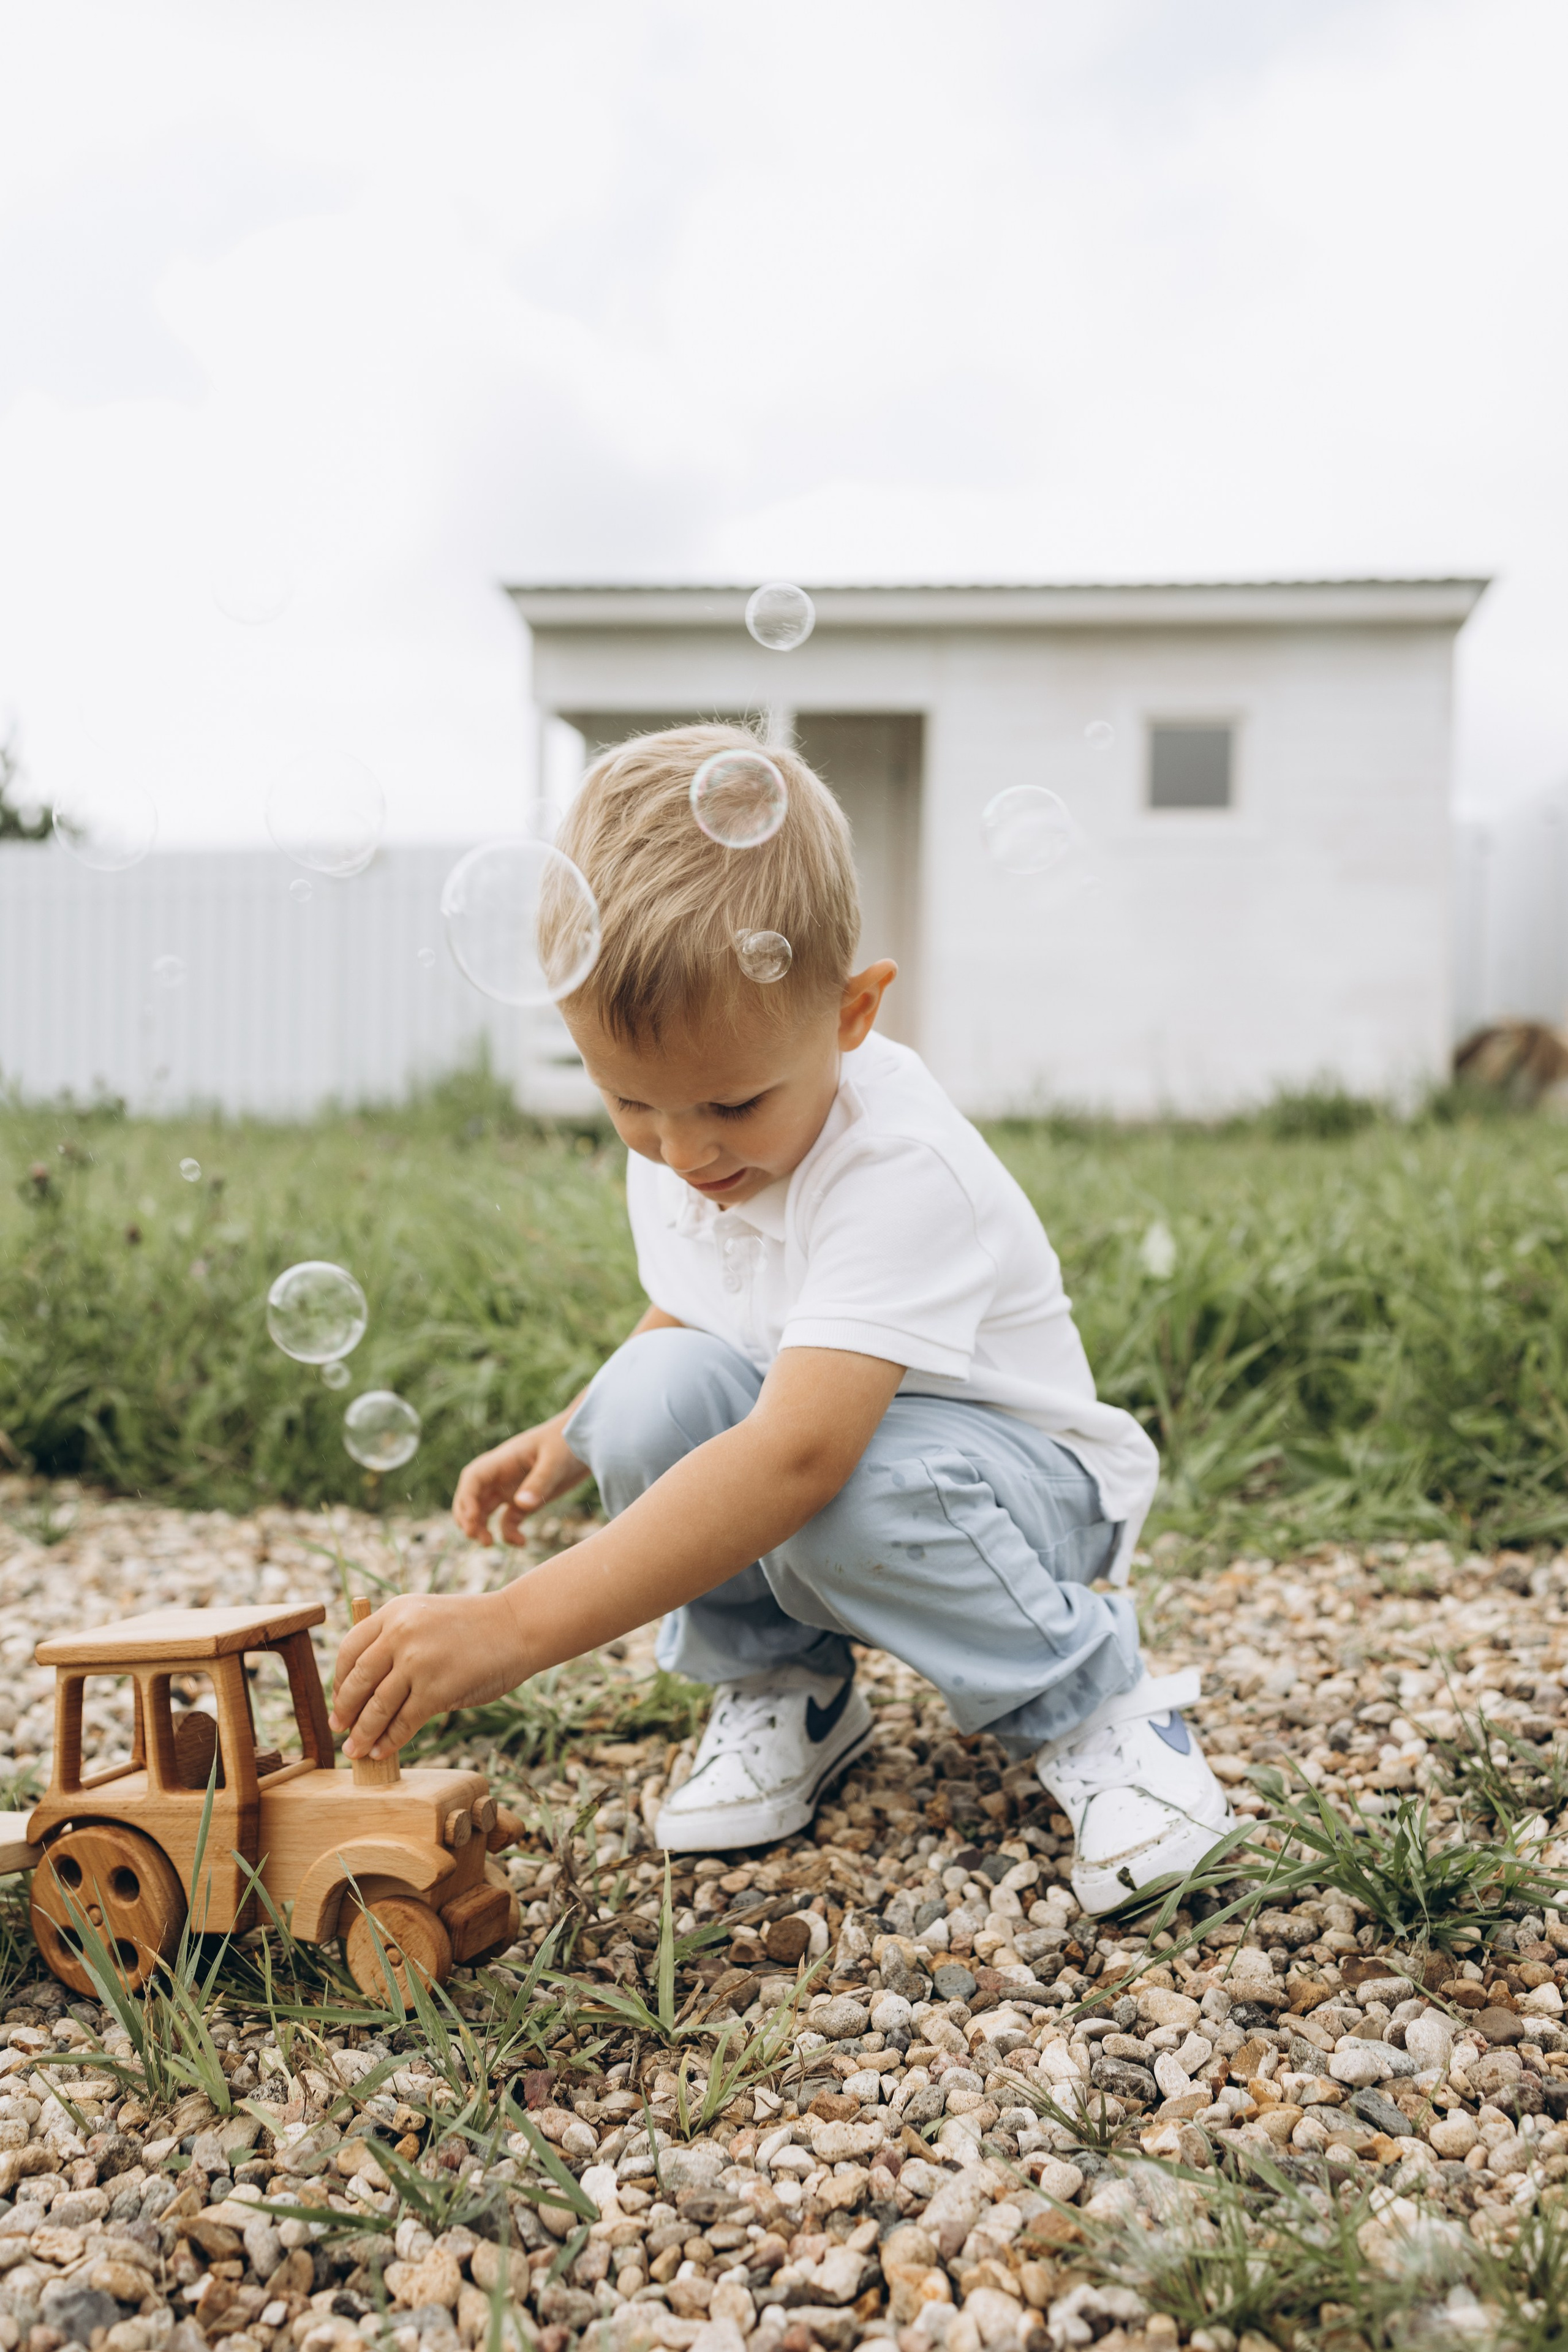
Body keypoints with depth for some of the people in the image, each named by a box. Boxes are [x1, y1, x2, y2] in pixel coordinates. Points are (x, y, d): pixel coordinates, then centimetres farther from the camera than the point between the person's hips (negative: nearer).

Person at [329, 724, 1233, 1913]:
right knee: (656, 1389, -25)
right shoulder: (672, 1150, -8)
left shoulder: (901, 1171, -33)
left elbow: (798, 1456, -46)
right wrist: (573, 1435, -7)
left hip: (1027, 1482, -5)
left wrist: (514, 1625, -50)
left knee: (857, 1494, -39)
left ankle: (1095, 1703, -10)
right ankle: (781, 1686, -1)